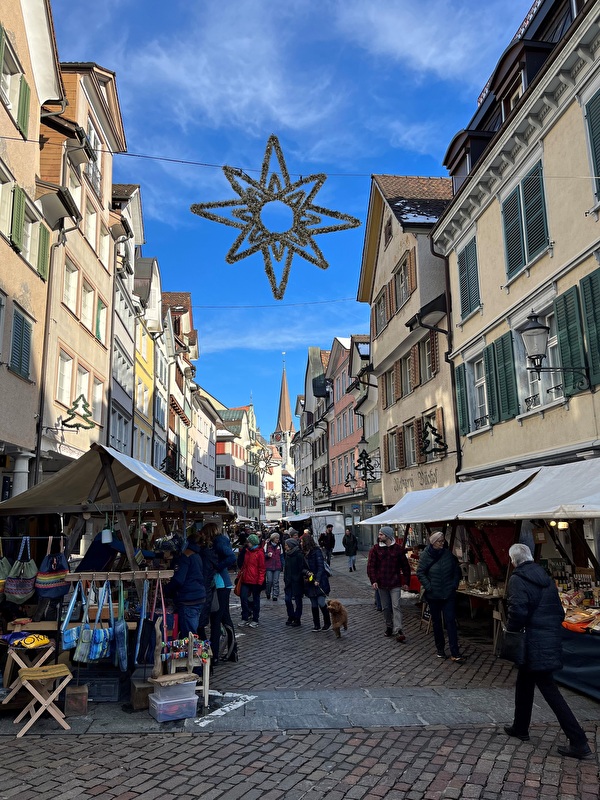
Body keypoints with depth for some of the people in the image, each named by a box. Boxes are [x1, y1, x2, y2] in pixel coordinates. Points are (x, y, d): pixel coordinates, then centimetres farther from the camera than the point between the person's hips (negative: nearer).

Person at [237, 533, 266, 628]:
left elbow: (262, 568, -10)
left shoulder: (259, 553, -10)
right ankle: (245, 618, 13)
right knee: (243, 598, 1)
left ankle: (255, 620, 18)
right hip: (245, 580, 5)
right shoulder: (246, 551, 8)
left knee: (256, 600, 8)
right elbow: (240, 563, 17)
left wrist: (260, 582, -12)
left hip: (255, 581, -5)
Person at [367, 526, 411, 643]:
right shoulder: (375, 549, 0)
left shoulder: (398, 549, -1)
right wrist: (373, 580, -13)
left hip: (395, 583, -2)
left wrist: (406, 582, 2)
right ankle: (389, 627, 26)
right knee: (385, 607, 11)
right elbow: (370, 566, -3)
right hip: (381, 583, 2)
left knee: (396, 606, -8)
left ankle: (398, 631, -10)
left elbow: (405, 566, 5)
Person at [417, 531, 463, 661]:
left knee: (450, 621, -5)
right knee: (436, 622, 12)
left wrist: (454, 584, 1)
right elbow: (420, 573, -5)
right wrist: (428, 586, -12)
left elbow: (457, 571, 10)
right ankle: (440, 649, 27)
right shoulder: (426, 555, -8)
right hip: (433, 595, 0)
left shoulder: (448, 554, -2)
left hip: (449, 595, 0)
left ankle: (455, 653, -3)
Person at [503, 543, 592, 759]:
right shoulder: (546, 578, 10)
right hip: (552, 640, 9)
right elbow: (559, 611, 13)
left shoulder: (517, 579, -14)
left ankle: (579, 743, 2)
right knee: (524, 682, 21)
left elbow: (518, 611, -25)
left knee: (549, 689, -1)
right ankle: (520, 728, 32)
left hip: (535, 644, -8)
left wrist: (511, 628, -7)